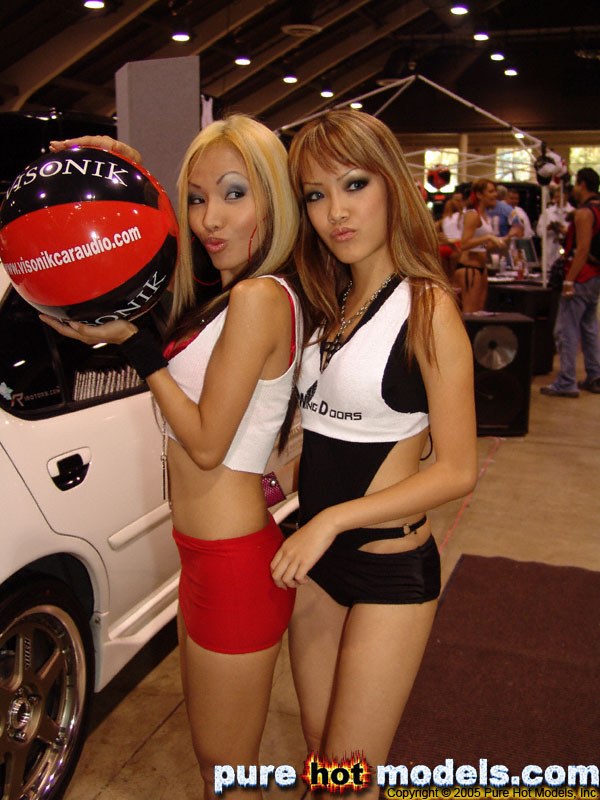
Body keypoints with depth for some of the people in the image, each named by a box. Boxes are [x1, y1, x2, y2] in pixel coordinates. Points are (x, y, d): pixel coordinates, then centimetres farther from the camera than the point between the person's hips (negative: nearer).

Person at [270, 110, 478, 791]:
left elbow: (457, 471, -16)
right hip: (315, 556, 6)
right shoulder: (331, 304, 5)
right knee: (318, 749, 20)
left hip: (390, 569, -6)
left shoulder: (426, 305, -15)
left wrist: (332, 519, -19)